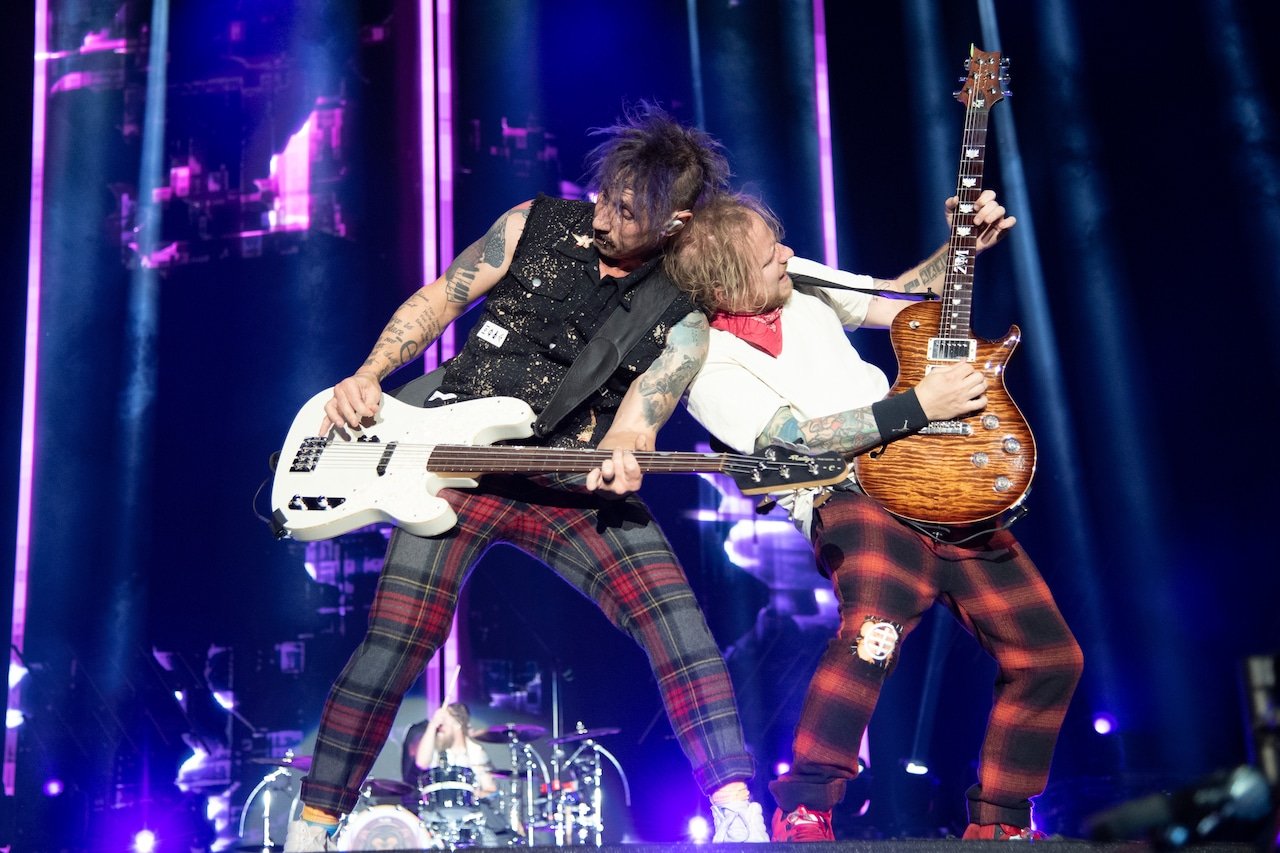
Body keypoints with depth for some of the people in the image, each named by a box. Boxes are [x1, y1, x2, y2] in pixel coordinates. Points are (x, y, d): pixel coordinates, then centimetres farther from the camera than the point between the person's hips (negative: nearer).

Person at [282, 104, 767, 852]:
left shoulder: (682, 319, 1)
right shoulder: (538, 225, 4)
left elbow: (634, 423, -8)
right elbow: (438, 300, 8)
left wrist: (621, 456, -33)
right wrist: (368, 377, -5)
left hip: (571, 488, 1)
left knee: (675, 614, -19)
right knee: (397, 641, -11)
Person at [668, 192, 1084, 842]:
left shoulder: (801, 281, 11)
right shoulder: (707, 365, -9)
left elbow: (899, 305, 24)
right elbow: (797, 440, -19)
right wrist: (917, 407, -20)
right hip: (853, 499, -7)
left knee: (1051, 656, 4)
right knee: (873, 636, -38)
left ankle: (996, 825, 19)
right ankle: (802, 818, -20)